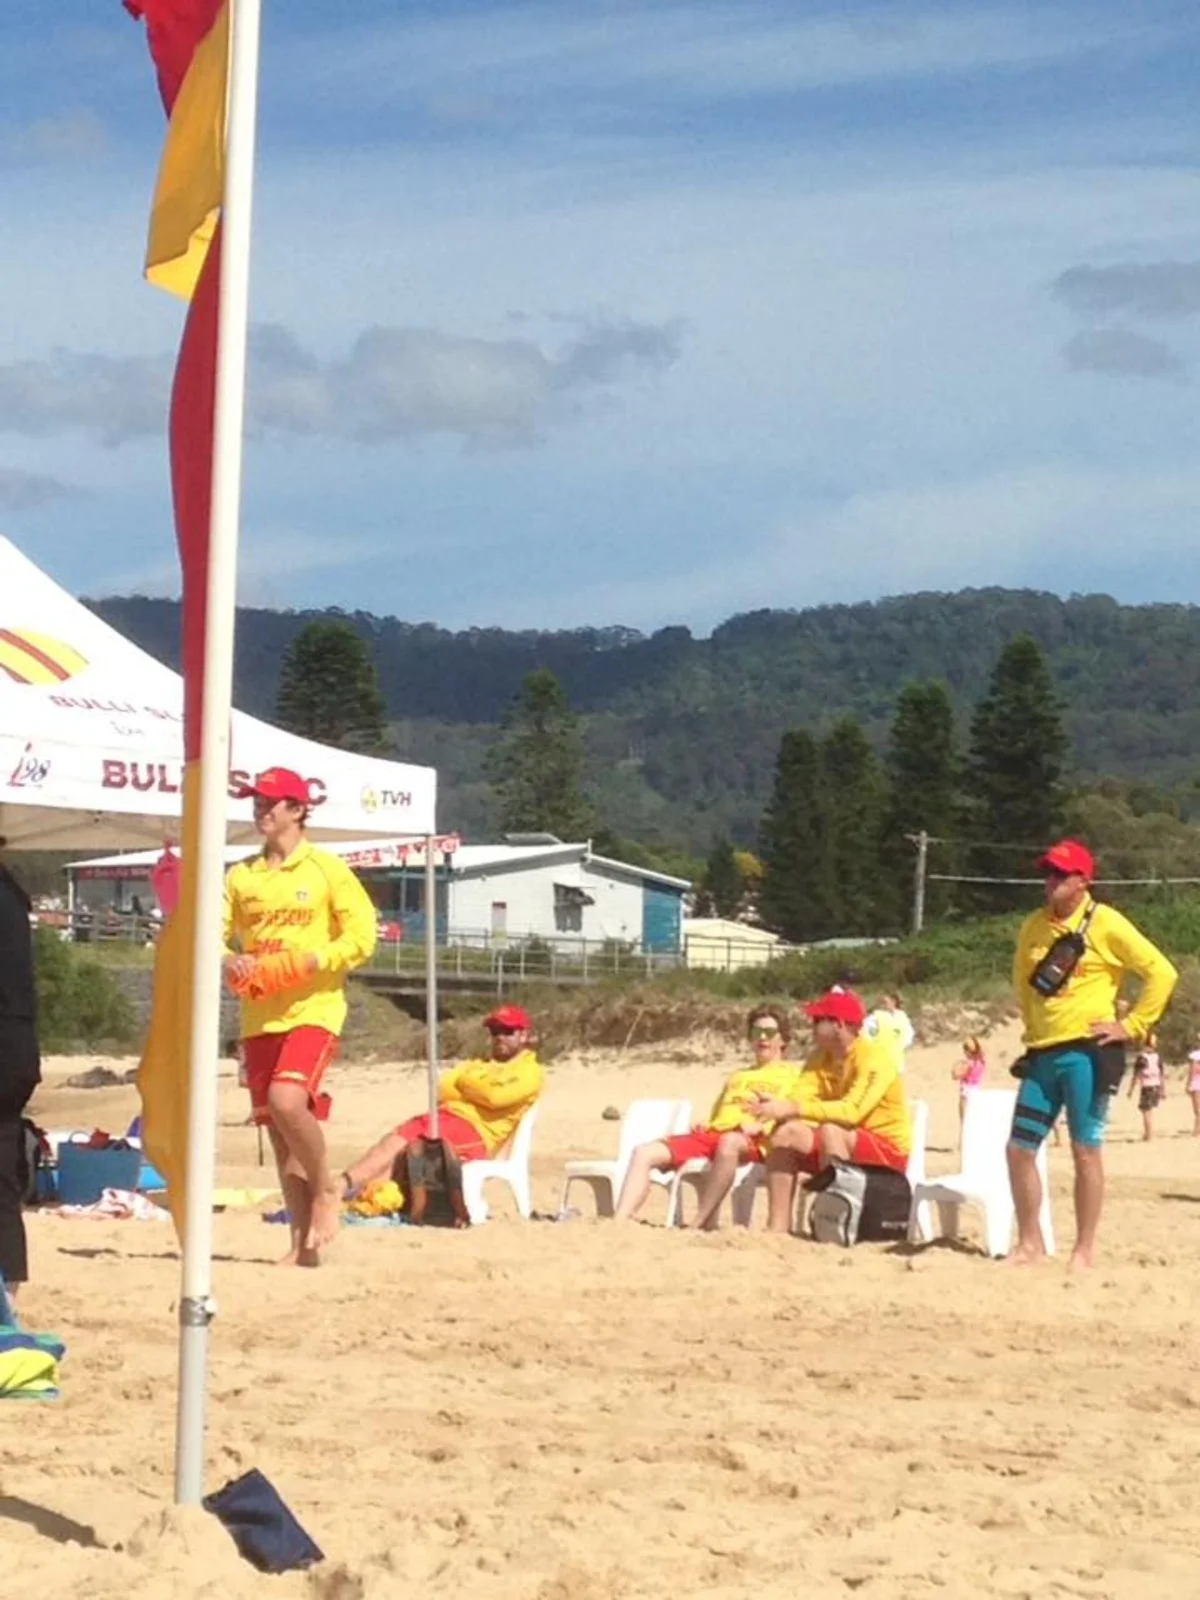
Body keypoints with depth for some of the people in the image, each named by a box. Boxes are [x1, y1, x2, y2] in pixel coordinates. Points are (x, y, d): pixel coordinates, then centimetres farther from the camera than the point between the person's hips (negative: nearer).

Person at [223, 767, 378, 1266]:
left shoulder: (326, 869, -1)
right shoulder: (240, 876, 13)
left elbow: (361, 938, -5)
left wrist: (307, 961, -17)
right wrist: (229, 961, -9)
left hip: (313, 1009, -5)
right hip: (259, 1016, 6)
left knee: (287, 1101, -26)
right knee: (276, 1129, 5)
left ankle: (326, 1189, -1)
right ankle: (303, 1241, 12)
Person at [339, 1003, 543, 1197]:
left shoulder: (530, 1072, 6)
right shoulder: (479, 1064, 30)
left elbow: (495, 1097, -13)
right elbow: (442, 1090, 15)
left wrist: (465, 1084, 5)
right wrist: (476, 1089, -1)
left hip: (475, 1131, -7)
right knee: (392, 1142, -18)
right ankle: (340, 1187, -32)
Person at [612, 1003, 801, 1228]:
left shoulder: (791, 1073, 17)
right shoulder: (737, 1076, 38)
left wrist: (761, 1126, -15)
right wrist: (704, 1125, 11)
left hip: (752, 1143, -7)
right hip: (711, 1134, 7)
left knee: (729, 1143, -45)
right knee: (645, 1153, -14)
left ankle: (700, 1225, -42)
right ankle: (619, 1224, -28)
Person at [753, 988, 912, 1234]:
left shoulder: (877, 1056, -19)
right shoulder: (822, 1056, 5)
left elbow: (852, 1111, -33)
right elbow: (798, 1098, -9)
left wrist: (792, 1109, -38)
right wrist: (777, 1109, -33)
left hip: (888, 1152, -7)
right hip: (843, 1145, 7)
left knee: (830, 1131, -33)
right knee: (786, 1134, -13)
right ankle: (778, 1228, -19)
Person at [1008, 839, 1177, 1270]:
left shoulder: (1106, 924, -6)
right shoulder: (1033, 927, 11)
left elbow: (1162, 973, -6)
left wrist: (1132, 1025, -7)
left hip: (1086, 1054, -6)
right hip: (1042, 1055, 6)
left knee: (1085, 1150, -3)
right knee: (1019, 1148, 3)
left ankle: (1085, 1249, 6)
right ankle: (1030, 1244, 14)